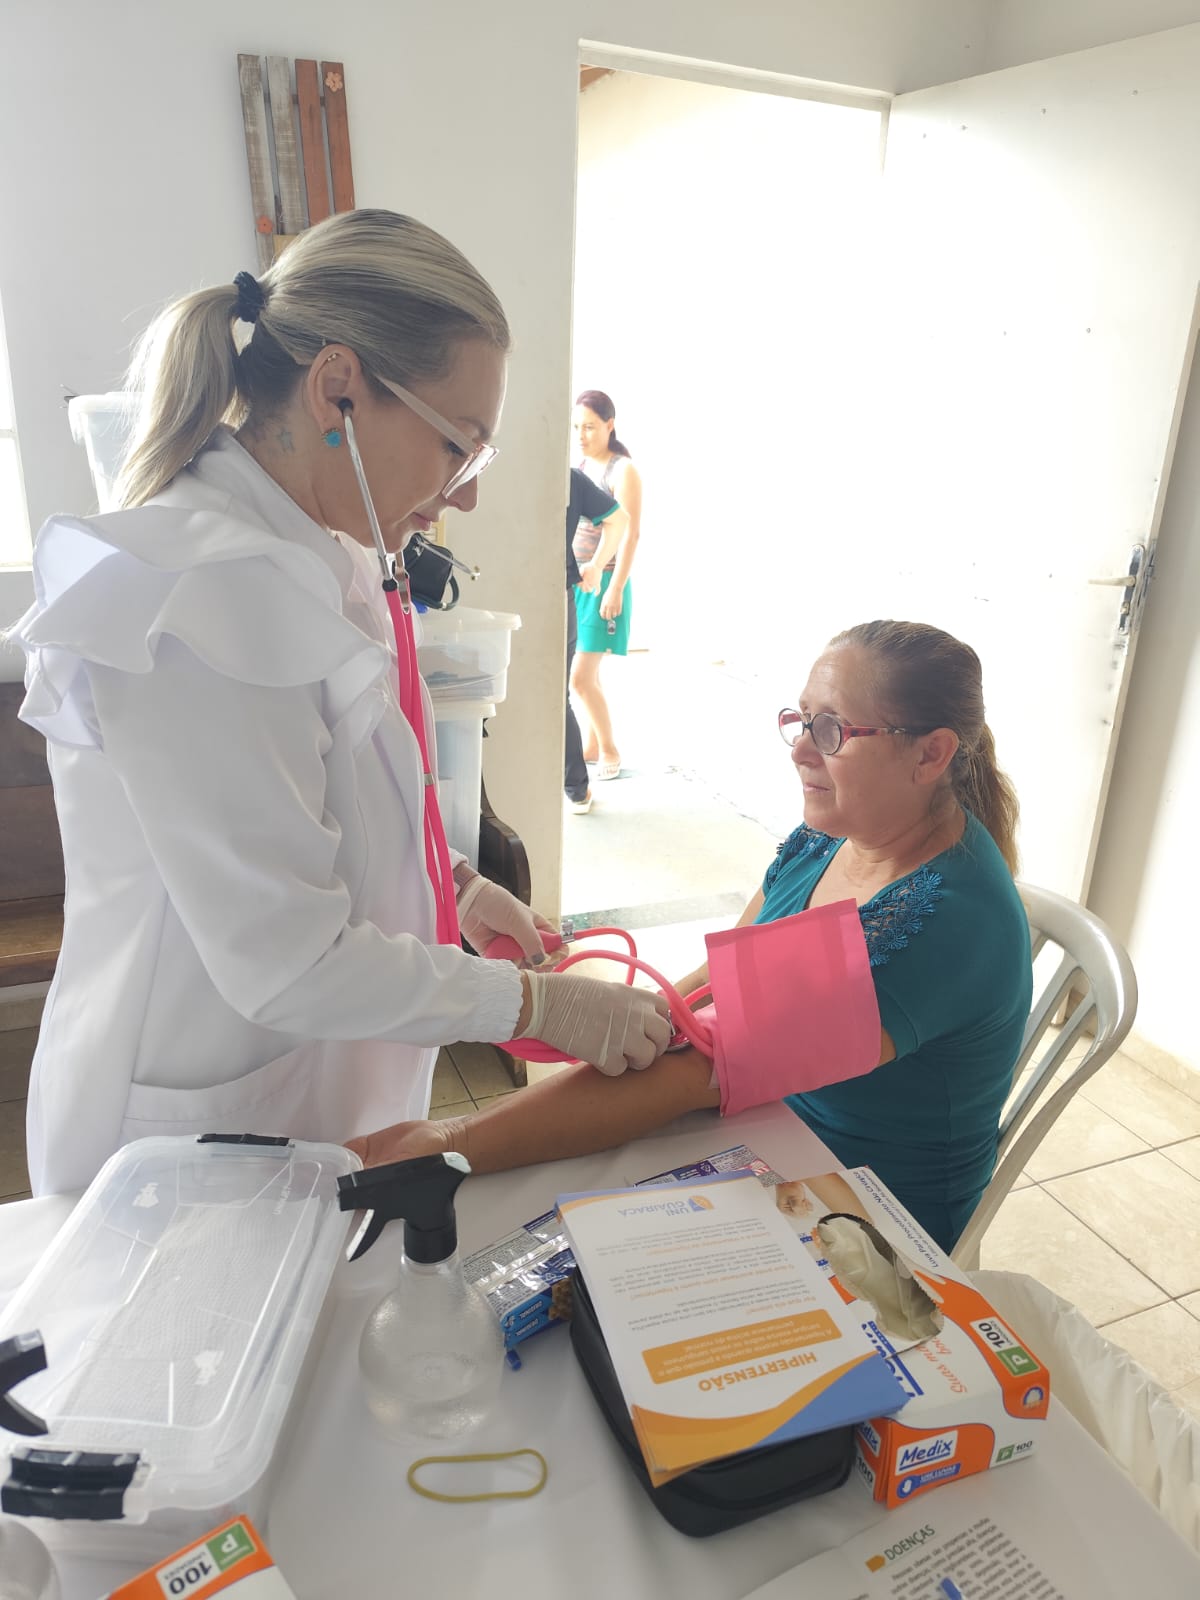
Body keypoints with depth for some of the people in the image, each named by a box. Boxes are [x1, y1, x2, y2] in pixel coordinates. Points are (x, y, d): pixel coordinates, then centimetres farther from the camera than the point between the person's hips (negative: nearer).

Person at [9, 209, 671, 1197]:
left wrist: (450, 884, 5)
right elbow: (289, 964, -26)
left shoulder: (310, 561, 3)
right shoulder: (204, 596, -28)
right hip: (202, 1147, -8)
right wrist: (538, 1004, -18)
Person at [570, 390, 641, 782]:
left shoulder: (623, 471, -9)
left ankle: (609, 749, 10)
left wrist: (616, 588, -18)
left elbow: (630, 533, -13)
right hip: (573, 580, 7)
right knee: (586, 673, 12)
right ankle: (592, 745, 24)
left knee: (580, 677, -8)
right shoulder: (577, 467, 11)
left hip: (602, 583, -7)